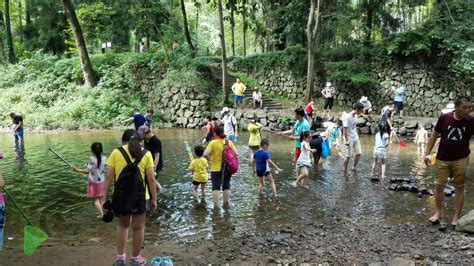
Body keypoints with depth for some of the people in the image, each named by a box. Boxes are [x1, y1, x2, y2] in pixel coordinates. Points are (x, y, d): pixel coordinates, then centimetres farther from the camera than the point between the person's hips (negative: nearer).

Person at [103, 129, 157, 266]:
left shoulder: (116, 153, 0)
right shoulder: (146, 154, 0)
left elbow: (108, 177, -3)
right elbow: (150, 179, -3)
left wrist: (104, 199, 1)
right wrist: (154, 199, 4)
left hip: (121, 196, 1)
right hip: (139, 196, -1)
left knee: (123, 225, 23)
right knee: (138, 227, 14)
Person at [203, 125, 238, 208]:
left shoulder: (213, 143, -11)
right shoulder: (229, 142, -1)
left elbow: (205, 154, -18)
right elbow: (236, 154, -1)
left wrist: (210, 156, 3)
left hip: (216, 169, -3)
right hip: (227, 168, 3)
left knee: (216, 187, 2)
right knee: (226, 186, 16)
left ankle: (216, 205, -3)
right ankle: (226, 203, 26)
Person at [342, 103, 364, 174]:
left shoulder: (355, 116, 4)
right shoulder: (347, 117, -21)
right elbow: (345, 129, -20)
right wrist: (346, 140, -20)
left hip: (356, 138, 8)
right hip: (349, 139, -8)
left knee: (359, 153, 7)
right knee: (348, 156, -1)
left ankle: (354, 167, 25)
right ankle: (345, 171, 12)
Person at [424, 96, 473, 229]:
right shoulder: (444, 118, -10)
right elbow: (434, 135, 0)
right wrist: (427, 153, -1)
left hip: (461, 159, 0)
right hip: (443, 158, 0)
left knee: (459, 187, 6)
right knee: (439, 185, 5)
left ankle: (456, 217, 16)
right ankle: (438, 212, 22)